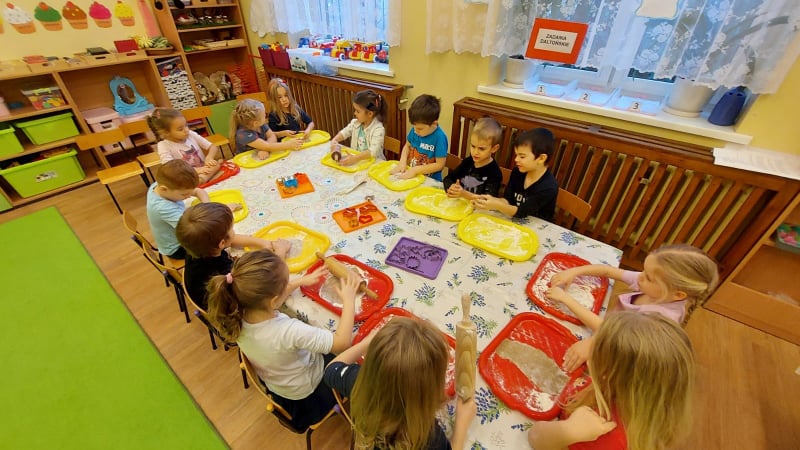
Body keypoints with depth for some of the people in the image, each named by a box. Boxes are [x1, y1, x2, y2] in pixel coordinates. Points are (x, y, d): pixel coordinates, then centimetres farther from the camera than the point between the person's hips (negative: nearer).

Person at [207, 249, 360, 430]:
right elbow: (343, 342, -37)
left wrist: (301, 280, 1)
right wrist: (349, 300, -26)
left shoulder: (237, 317, -25)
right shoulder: (290, 331, -46)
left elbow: (267, 295, -3)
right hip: (306, 393, -5)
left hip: (273, 382, 6)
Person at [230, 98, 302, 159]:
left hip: (262, 159, 6)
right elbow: (267, 147, -27)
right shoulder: (243, 134, -24)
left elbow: (272, 137, -8)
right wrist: (288, 145, -25)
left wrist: (265, 149, -26)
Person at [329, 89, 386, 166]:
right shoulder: (355, 123, 2)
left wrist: (355, 158, -38)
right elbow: (344, 132, 15)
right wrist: (334, 141, -5)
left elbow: (373, 152, -29)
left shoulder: (378, 129, -19)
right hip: (356, 159, 6)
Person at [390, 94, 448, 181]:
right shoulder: (414, 130, -2)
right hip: (410, 175, 5)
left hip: (430, 181, -5)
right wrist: (402, 162, -2)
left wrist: (415, 170, -16)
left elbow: (440, 165, -15)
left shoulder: (439, 137, -18)